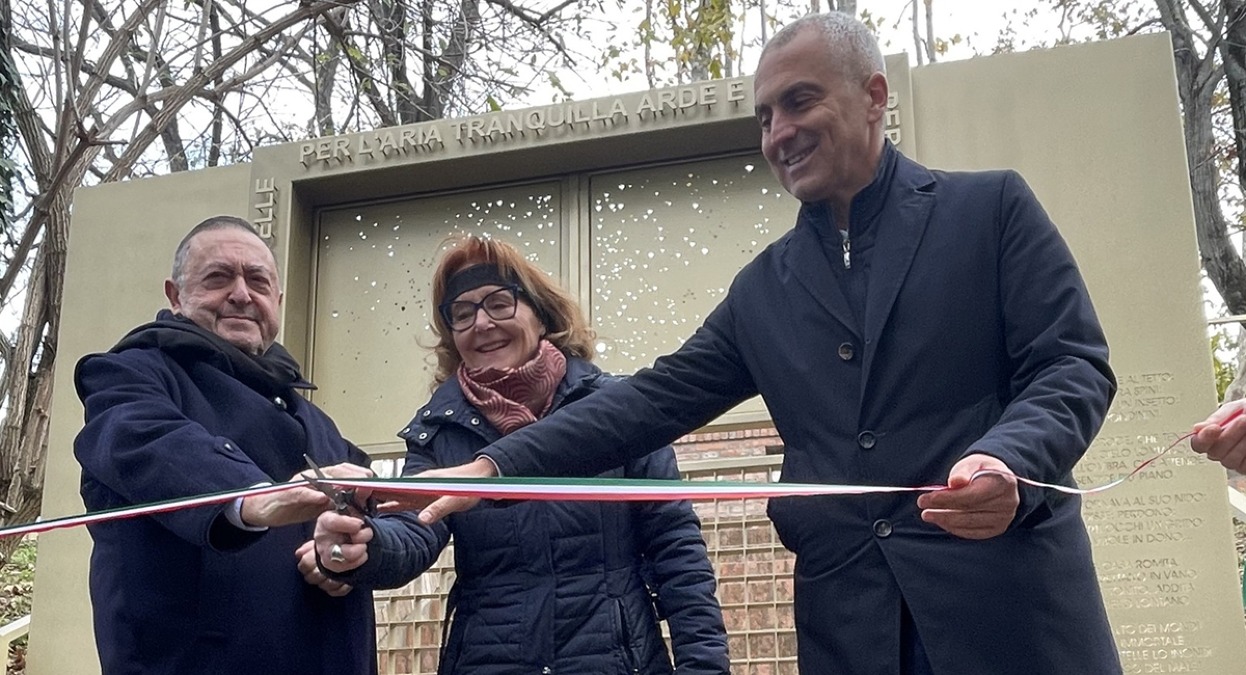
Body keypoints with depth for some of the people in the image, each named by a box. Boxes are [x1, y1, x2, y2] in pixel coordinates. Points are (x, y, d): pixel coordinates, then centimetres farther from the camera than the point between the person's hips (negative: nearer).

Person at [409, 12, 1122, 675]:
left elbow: (1073, 366, -4)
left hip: (1008, 595, -3)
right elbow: (657, 399, 8)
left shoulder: (991, 206, 3)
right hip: (848, 614, 3)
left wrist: (1007, 462, -25)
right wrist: (495, 466, -1)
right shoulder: (764, 287, 12)